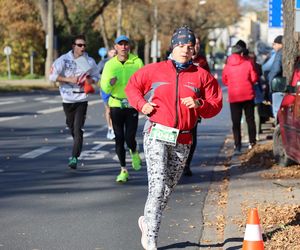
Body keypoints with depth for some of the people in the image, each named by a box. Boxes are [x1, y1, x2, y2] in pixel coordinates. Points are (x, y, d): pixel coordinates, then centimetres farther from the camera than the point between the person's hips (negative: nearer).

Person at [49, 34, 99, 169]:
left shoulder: (90, 61, 1)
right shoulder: (64, 60, -4)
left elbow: (95, 76, 15)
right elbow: (52, 76, -6)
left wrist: (89, 80, -8)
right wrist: (69, 79, -16)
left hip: (82, 99, -1)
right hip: (67, 99, 1)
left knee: (78, 129, -12)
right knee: (71, 127, 14)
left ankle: (74, 157, -14)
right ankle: (78, 146, 40)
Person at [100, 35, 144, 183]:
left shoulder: (137, 62, -1)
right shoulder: (110, 64, 4)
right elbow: (104, 89, 0)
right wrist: (110, 83, -22)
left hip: (132, 105, -2)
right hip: (116, 105, 2)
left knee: (129, 138, -6)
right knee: (119, 139, 2)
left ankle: (134, 152, 30)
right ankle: (123, 170, 12)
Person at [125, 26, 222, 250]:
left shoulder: (202, 76, 7)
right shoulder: (156, 70, 4)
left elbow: (216, 104, 7)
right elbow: (133, 86, 15)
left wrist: (198, 104, -12)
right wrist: (141, 104, -1)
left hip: (182, 142, 3)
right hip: (157, 135, -3)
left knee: (168, 189, 11)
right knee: (157, 186, -14)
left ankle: (148, 222, 35)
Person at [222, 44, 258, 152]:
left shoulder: (227, 66, -3)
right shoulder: (248, 63, -7)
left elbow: (224, 81, 5)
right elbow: (254, 78, -3)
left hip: (233, 97, 0)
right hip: (248, 95, 0)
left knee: (236, 122, 5)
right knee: (250, 119, 13)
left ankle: (237, 145, -1)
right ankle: (252, 142, 12)